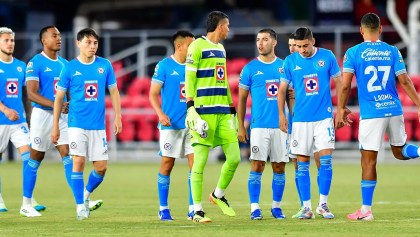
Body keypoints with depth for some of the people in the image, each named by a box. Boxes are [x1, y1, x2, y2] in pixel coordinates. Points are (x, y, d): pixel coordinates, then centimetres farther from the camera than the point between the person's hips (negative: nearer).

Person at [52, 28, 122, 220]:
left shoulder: (105, 65, 4)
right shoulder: (70, 68, 0)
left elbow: (114, 92, 11)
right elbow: (59, 98, 5)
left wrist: (117, 117, 0)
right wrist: (55, 126, 3)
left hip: (98, 125, 2)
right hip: (77, 123, -2)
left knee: (101, 166, 0)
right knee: (78, 162, -11)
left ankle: (86, 194, 27)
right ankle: (80, 205, -3)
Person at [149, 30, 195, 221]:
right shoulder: (164, 66, -4)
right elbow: (153, 94, -5)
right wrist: (161, 114, -19)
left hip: (191, 124, 4)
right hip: (170, 124, -4)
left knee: (195, 163, -3)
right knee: (167, 164, 1)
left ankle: (193, 209, 2)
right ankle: (163, 209, 10)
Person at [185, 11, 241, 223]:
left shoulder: (221, 49, 19)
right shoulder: (198, 46, -5)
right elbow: (189, 78, -9)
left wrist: (231, 108, 22)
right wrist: (190, 107, -16)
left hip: (223, 112, 8)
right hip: (204, 111, -8)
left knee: (234, 157, 3)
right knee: (200, 161, -6)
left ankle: (218, 195, 25)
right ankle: (197, 211, -2)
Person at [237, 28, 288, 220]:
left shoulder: (284, 66, 9)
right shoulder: (250, 68, 3)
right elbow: (242, 99, 6)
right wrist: (241, 126, 1)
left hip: (280, 124, 2)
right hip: (259, 124, -2)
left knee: (279, 167, 4)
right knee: (257, 166, -7)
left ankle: (276, 206, 14)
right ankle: (255, 208, -5)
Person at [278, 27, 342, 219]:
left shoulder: (327, 57, 1)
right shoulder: (290, 61, 3)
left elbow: (339, 83, 8)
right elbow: (282, 90, 8)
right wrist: (281, 115, 1)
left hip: (324, 116, -1)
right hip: (300, 118, 1)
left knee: (326, 159, -8)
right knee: (302, 164, 0)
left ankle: (323, 204, 2)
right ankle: (306, 207, 5)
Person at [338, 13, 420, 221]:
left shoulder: (353, 53, -2)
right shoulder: (392, 52, 6)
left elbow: (345, 86, -5)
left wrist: (341, 110, 6)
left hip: (371, 113, -3)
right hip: (394, 110, 3)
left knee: (368, 161, -1)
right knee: (399, 151, 22)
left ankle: (366, 210, 1)